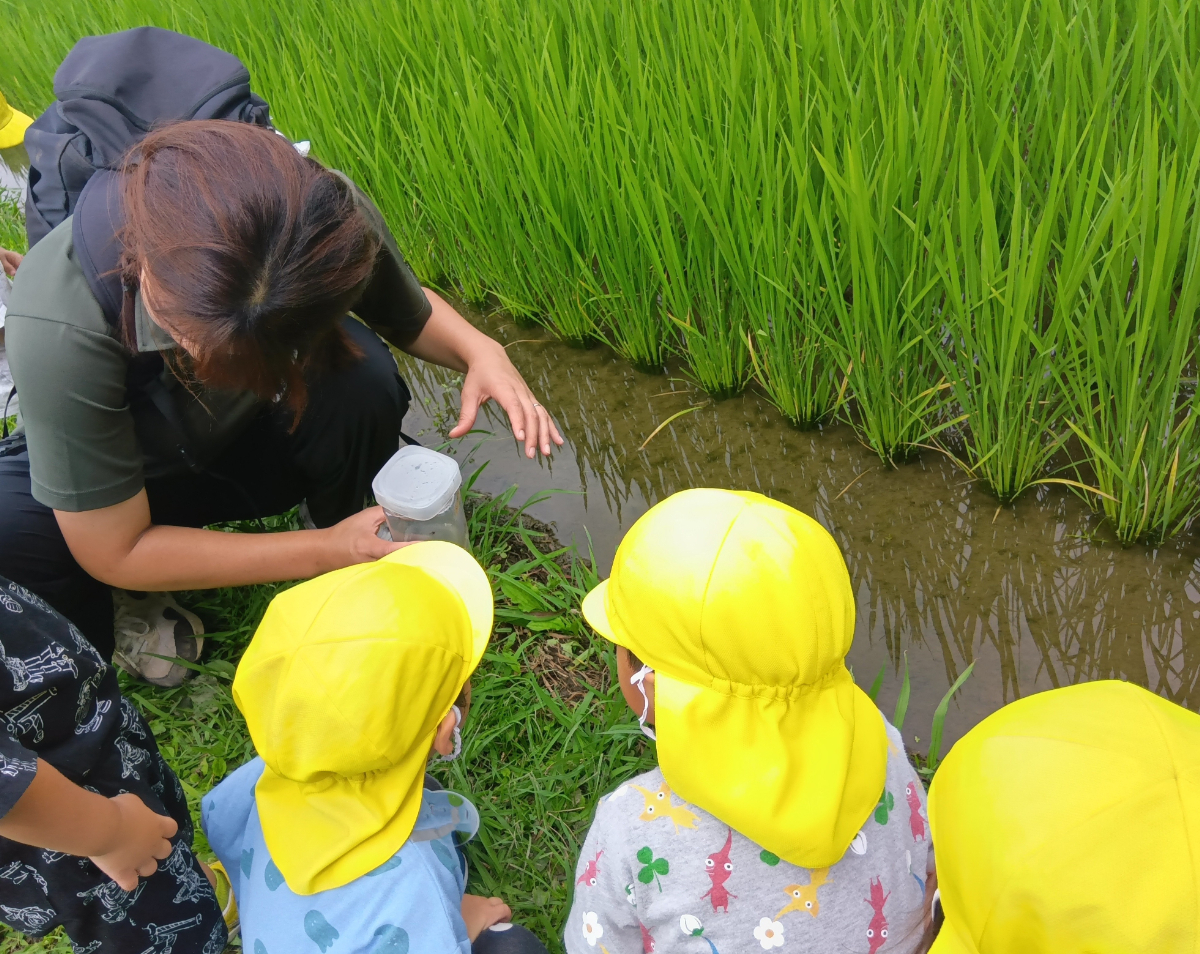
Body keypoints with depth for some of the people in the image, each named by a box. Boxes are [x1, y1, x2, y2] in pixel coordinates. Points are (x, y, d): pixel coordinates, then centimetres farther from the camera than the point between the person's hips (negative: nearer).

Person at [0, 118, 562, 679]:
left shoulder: (331, 224, -32)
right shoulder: (57, 324, -39)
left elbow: (413, 313, -7)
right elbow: (114, 551, -28)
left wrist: (480, 350, -30)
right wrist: (324, 552, -29)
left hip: (260, 446, 1)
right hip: (139, 479, -1)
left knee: (362, 372, -31)